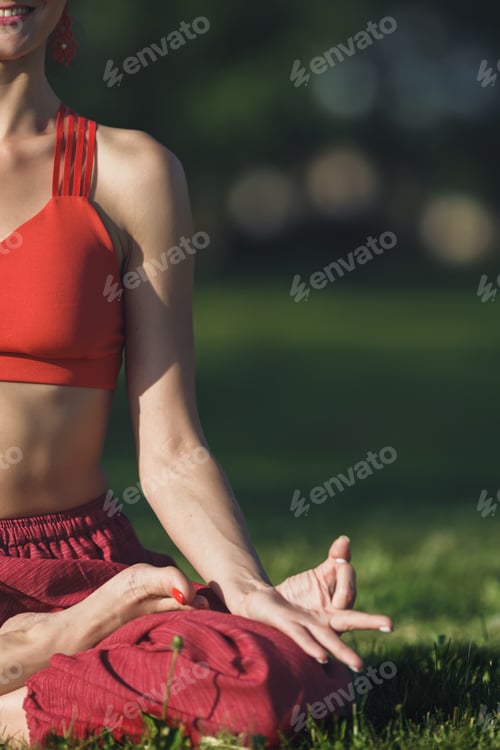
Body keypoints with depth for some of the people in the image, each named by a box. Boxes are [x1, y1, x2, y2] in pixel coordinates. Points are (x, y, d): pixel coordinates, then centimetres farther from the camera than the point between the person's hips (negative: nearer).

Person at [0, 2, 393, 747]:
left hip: (79, 565, 2)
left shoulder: (131, 173, 8)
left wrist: (250, 592, -15)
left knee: (266, 679, -32)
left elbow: (172, 455, 4)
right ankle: (106, 622, -9)